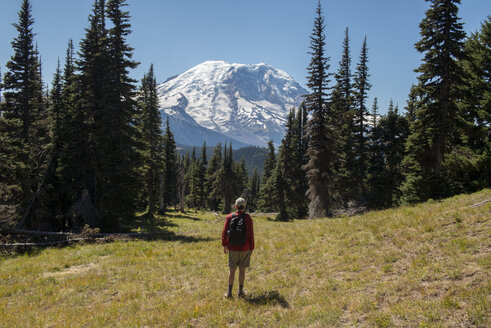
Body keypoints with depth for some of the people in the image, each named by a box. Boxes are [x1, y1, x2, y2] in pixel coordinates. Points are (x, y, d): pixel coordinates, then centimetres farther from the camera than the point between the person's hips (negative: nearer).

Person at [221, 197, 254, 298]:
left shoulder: (229, 217, -6)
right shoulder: (248, 218, -11)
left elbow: (225, 232, -3)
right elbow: (251, 235, -9)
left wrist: (224, 245, 9)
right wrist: (251, 249, 1)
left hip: (232, 248, 1)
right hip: (245, 248, -1)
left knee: (232, 270, 10)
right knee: (242, 270, 9)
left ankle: (229, 292, 11)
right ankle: (240, 292, 14)